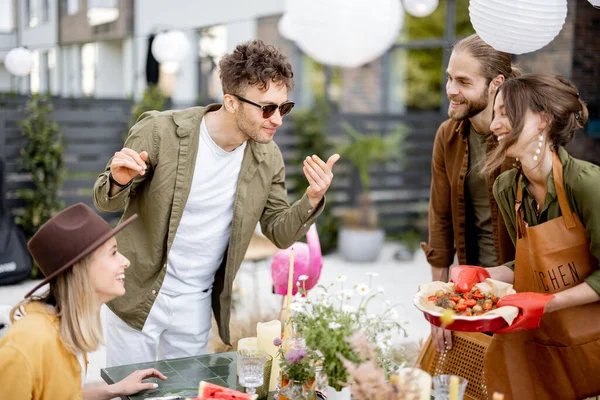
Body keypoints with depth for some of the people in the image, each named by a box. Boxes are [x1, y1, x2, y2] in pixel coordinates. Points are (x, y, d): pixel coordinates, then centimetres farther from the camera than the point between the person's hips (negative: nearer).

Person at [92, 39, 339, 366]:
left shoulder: (268, 158, -7)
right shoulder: (160, 131, -18)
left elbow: (279, 234, 2)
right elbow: (105, 202, -8)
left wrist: (312, 200, -18)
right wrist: (119, 182, -33)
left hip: (196, 303, 3)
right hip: (138, 293, -3)